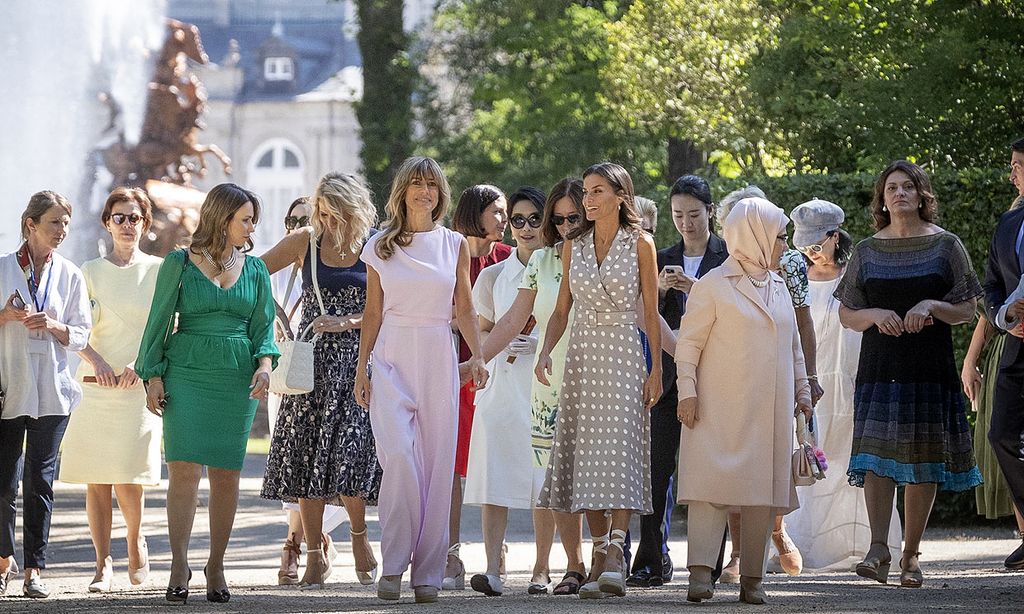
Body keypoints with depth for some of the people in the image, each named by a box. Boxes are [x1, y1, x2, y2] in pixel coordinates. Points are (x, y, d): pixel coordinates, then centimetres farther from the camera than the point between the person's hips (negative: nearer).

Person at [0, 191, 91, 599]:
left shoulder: (70, 275, 7)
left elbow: (81, 335, 7)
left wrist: (54, 327, -12)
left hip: (52, 389, 1)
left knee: (40, 479, 0)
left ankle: (34, 568, 3)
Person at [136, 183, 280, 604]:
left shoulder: (255, 270, 12)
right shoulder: (179, 264, 3)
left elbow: (263, 325, 13)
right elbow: (159, 321, 4)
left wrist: (265, 362, -6)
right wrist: (153, 377, -2)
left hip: (236, 379, 3)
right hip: (186, 375, -3)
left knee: (226, 473, 2)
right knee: (184, 468, -12)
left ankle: (216, 566, 12)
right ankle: (179, 566, -11)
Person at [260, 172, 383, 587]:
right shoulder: (305, 242, 4)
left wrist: (347, 322, -13)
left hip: (358, 361, -2)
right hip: (314, 360, 2)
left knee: (352, 450, -12)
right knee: (307, 454, -2)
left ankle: (359, 535, 12)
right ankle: (316, 551, 7)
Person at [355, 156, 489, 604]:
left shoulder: (454, 245, 9)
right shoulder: (380, 246, 7)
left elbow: (465, 308, 10)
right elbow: (373, 311, 10)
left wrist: (477, 357, -4)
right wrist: (361, 369, 6)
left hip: (438, 360, 1)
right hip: (391, 358, -1)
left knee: (437, 466, -1)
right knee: (399, 457, -18)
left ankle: (428, 571, 6)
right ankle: (393, 563, -8)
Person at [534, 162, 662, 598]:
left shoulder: (640, 244, 1)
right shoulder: (574, 246, 11)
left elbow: (651, 313, 1)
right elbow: (562, 309, 13)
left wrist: (657, 369, -5)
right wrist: (545, 353, -3)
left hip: (623, 355, -4)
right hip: (582, 354, 4)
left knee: (620, 449, -14)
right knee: (586, 454, 1)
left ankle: (615, 555, -21)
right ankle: (600, 554, 6)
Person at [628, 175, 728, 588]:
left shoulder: (728, 257, 3)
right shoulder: (663, 260, 13)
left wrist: (694, 287, -18)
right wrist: (659, 290, -10)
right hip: (671, 374, 3)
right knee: (657, 468, -3)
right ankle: (652, 561, 0)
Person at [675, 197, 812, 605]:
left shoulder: (778, 286, 17)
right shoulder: (712, 286, -3)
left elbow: (793, 345, 23)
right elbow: (689, 344, -5)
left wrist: (801, 390, 18)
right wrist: (687, 392, -13)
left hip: (771, 411, 6)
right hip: (722, 408, -6)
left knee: (764, 490, 3)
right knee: (714, 482, -13)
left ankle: (752, 579, 6)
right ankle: (701, 573, -19)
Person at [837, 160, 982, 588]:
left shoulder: (945, 245, 6)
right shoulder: (867, 251, 11)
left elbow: (967, 311, 5)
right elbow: (846, 315, 13)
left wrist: (933, 306, -14)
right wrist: (875, 315, -8)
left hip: (930, 367, -1)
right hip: (880, 366, 1)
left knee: (923, 461, 0)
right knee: (877, 454, -15)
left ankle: (911, 555, 7)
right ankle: (878, 550, -21)